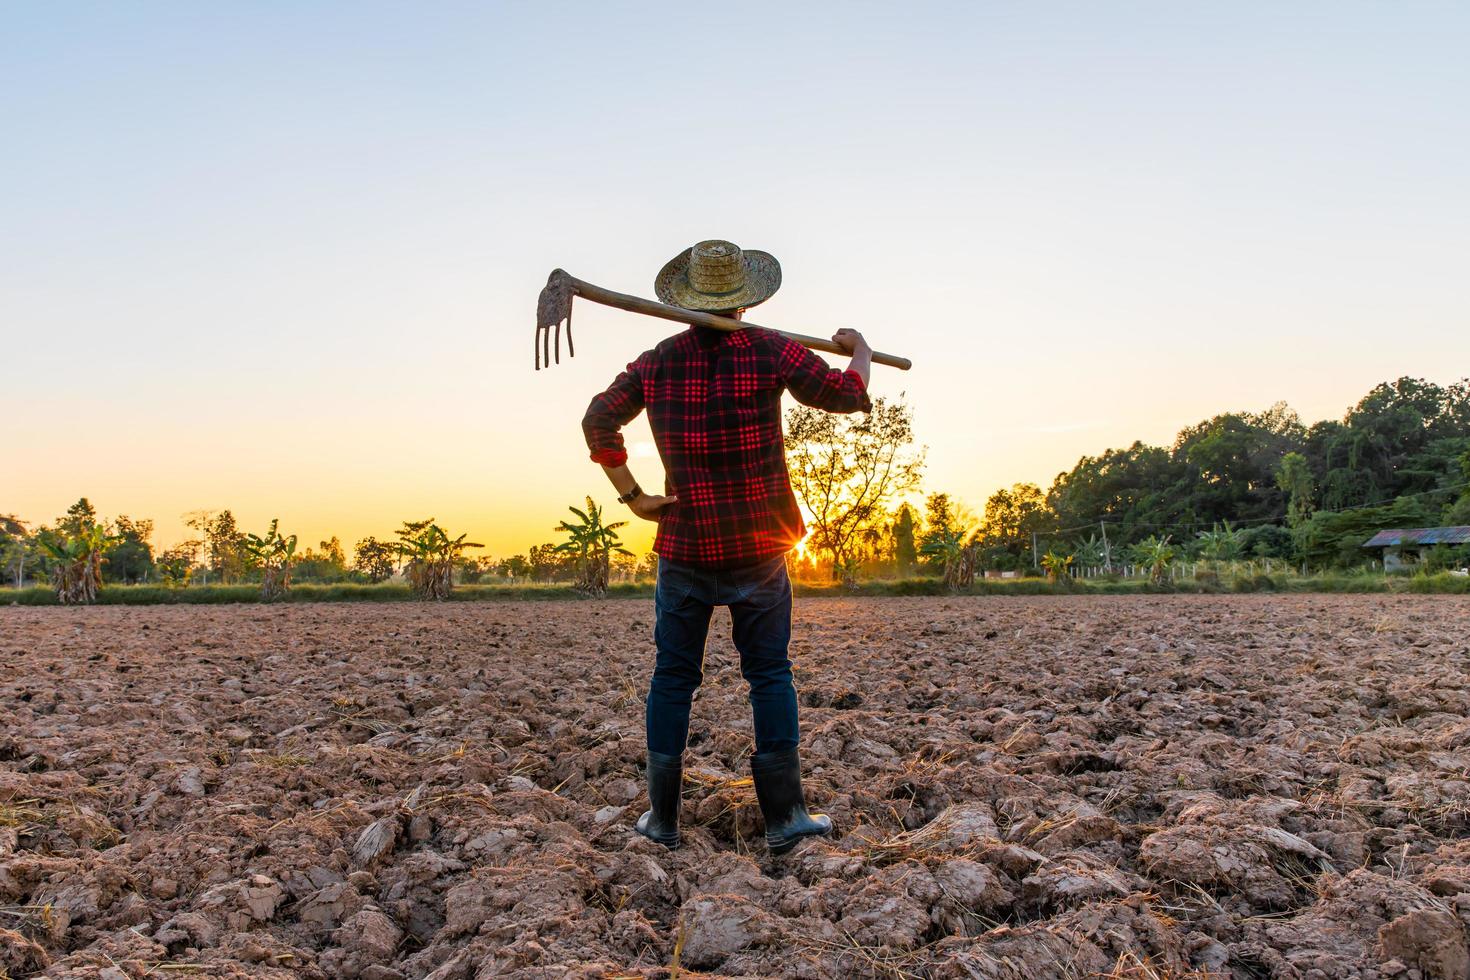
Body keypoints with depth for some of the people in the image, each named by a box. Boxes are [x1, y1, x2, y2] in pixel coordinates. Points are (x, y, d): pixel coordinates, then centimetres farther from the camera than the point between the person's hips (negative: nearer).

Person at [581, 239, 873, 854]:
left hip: (684, 546, 1)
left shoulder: (658, 362, 2)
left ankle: (662, 817, 14)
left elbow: (598, 421, 0)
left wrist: (631, 496, 2)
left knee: (673, 676, 9)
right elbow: (846, 395, -1)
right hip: (758, 549, -1)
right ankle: (784, 816, 9)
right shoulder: (771, 351, -4)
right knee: (769, 673, 7)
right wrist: (860, 352, 20)